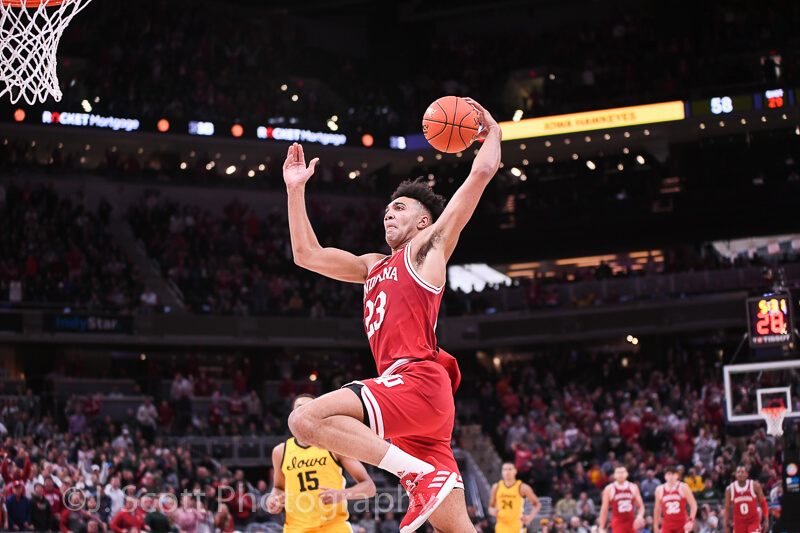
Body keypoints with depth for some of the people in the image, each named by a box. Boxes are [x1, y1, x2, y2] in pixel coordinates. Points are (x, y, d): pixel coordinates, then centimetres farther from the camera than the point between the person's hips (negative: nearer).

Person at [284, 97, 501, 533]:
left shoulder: (428, 247, 11)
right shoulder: (375, 266, 31)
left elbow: (482, 172, 5)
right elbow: (307, 254, 34)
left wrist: (491, 130, 21)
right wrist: (296, 190, 32)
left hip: (419, 380, -7)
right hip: (403, 391, 7)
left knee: (306, 420, -23)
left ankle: (420, 474, -26)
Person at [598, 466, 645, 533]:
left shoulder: (633, 488, 5)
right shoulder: (609, 489, -2)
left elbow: (641, 506, 10)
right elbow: (604, 510, 0)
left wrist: (640, 517, -12)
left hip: (631, 523, 3)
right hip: (618, 523, -3)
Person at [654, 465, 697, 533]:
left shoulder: (683, 487, -3)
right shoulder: (659, 490, 5)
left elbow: (694, 505, -4)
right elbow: (657, 510, 13)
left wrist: (691, 521, -16)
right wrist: (656, 527, 12)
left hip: (682, 526, -2)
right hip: (667, 526, 2)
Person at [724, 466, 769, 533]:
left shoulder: (755, 486, -7)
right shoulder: (730, 489, -3)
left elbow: (763, 503, 1)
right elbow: (727, 509, 5)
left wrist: (766, 520, -4)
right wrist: (726, 526, 1)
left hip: (753, 521, -2)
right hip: (739, 522, 2)